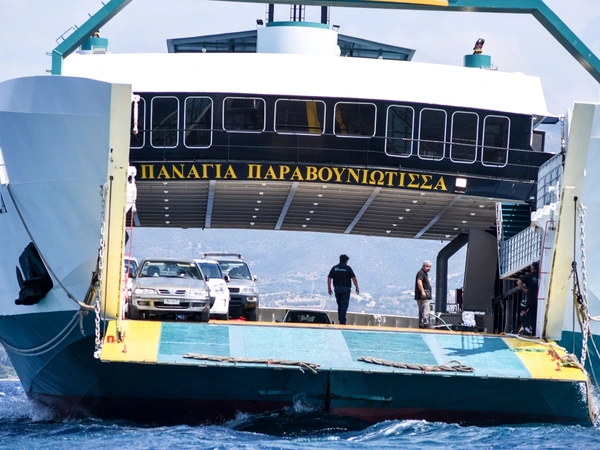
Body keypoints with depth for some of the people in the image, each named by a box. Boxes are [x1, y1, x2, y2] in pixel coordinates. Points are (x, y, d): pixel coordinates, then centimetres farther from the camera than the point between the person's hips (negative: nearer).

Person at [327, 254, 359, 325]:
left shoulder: (334, 268, 5)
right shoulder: (348, 268, -5)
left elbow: (329, 278, 3)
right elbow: (354, 278, -11)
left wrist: (329, 288, 9)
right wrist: (357, 287, -4)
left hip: (337, 288, 4)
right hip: (345, 289, -4)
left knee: (339, 305, 15)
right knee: (344, 305, -4)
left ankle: (340, 320, 18)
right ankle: (342, 321, -11)